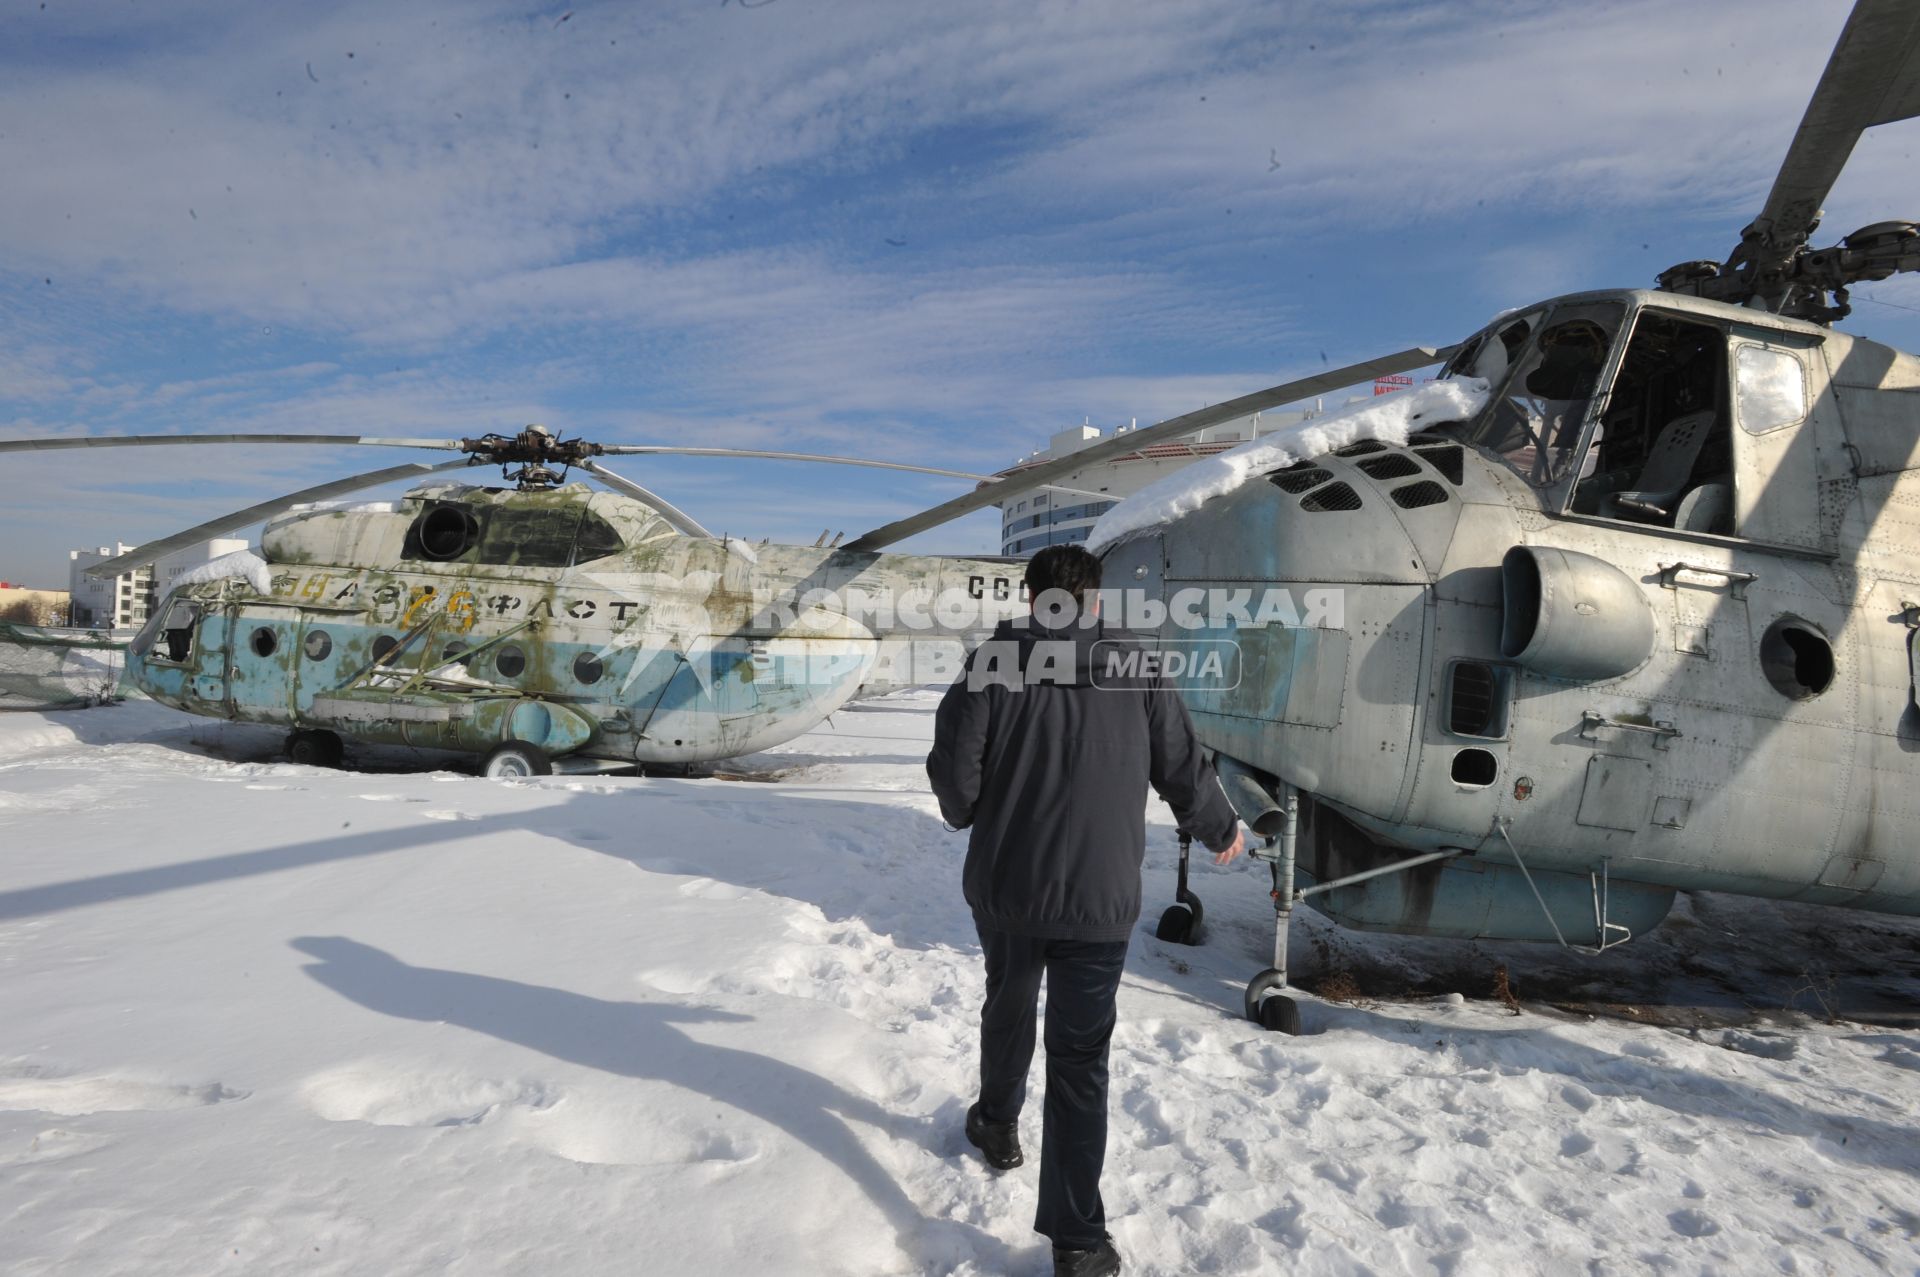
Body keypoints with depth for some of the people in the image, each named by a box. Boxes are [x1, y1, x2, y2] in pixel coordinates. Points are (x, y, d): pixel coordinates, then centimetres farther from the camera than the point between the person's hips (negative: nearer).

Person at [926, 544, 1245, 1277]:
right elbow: (1184, 770, 5)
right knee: (1079, 1057, 6)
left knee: (1008, 1006, 26)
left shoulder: (996, 660, -6)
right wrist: (1221, 831, 24)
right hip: (1100, 899, 0)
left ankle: (997, 1125, 48)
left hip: (1005, 887, 1)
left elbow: (953, 766, -10)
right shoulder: (1134, 670, -1)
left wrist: (970, 816, 13)